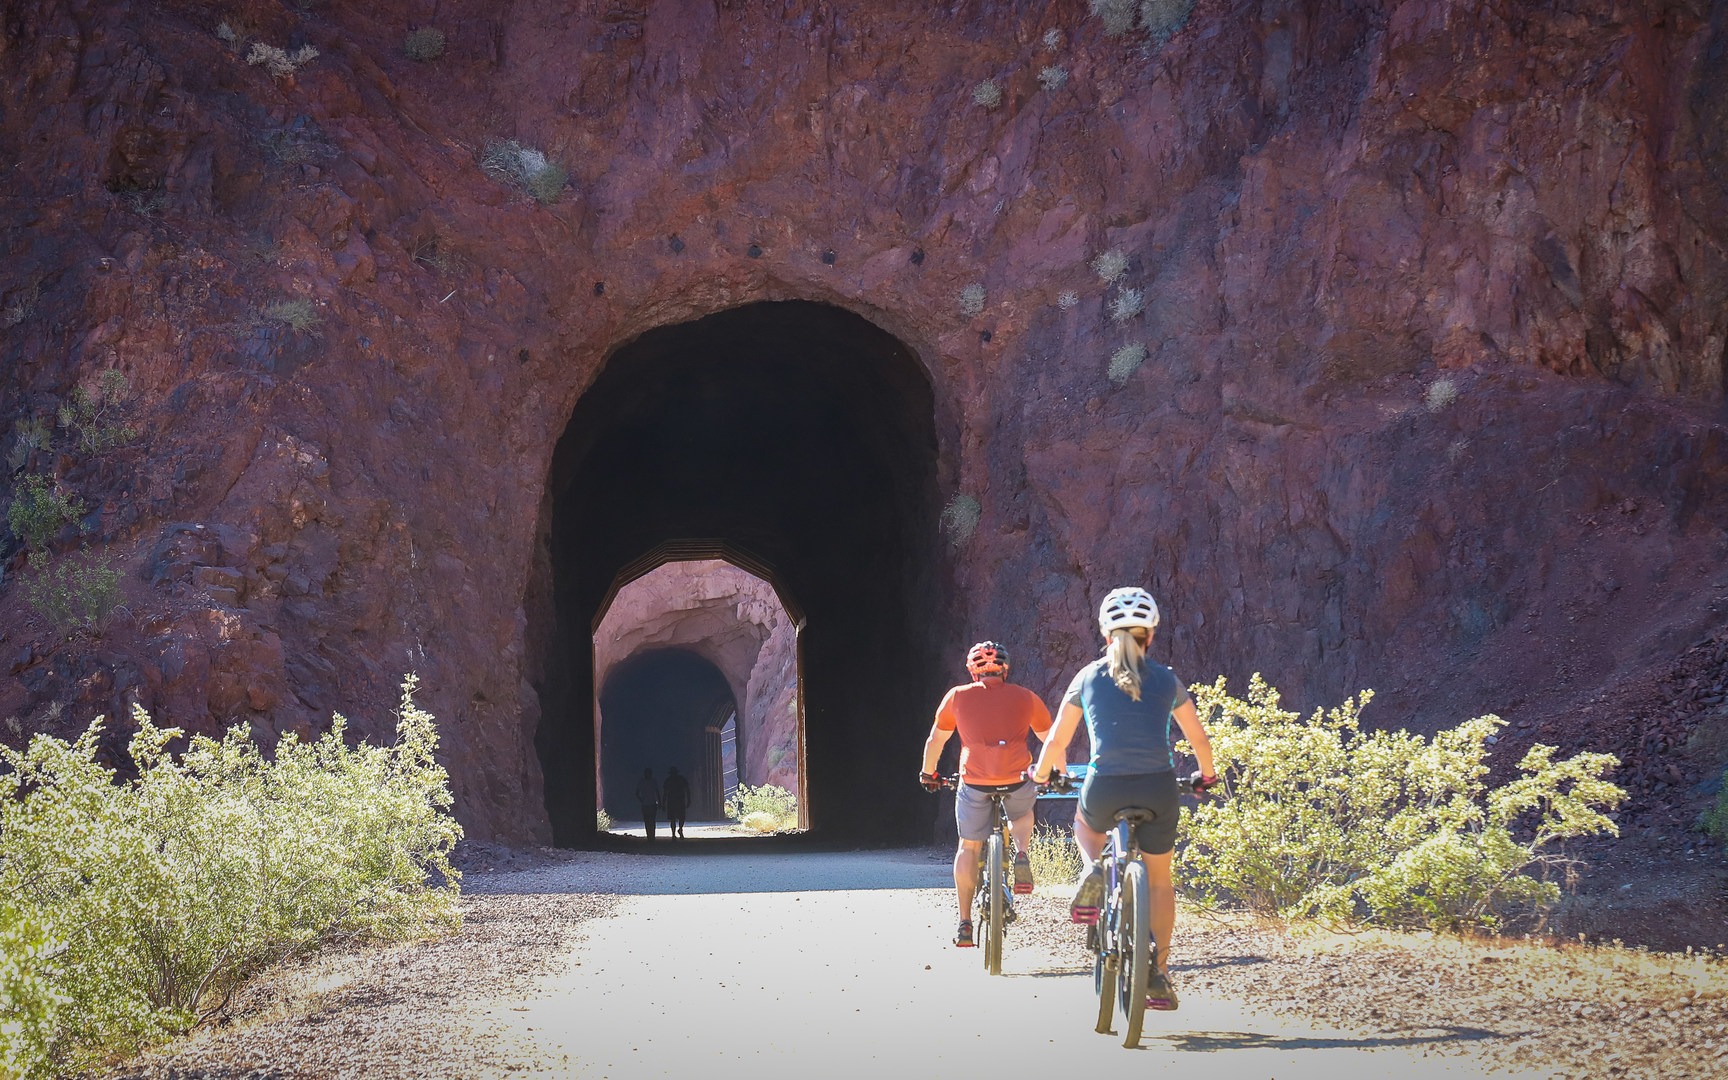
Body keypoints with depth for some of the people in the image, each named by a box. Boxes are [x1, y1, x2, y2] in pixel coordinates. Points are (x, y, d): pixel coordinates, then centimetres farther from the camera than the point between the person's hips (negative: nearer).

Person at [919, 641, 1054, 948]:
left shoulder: (958, 696, 12)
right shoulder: (1025, 697, 13)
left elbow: (935, 741, 20)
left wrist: (928, 773, 37)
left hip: (975, 782, -1)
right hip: (1017, 781, 1)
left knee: (969, 847, 16)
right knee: (1022, 814, 34)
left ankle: (965, 923, 13)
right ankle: (1022, 855, 5)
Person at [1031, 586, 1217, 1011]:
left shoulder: (1088, 677, 8)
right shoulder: (1166, 680, 8)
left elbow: (1056, 742, 13)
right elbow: (1200, 740, 17)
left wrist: (1042, 773, 33)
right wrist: (1206, 776, 37)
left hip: (1105, 790, 0)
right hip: (1158, 790, 0)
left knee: (1085, 823, 36)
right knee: (1159, 880, 19)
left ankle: (1091, 871, 4)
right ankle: (1159, 974, 15)